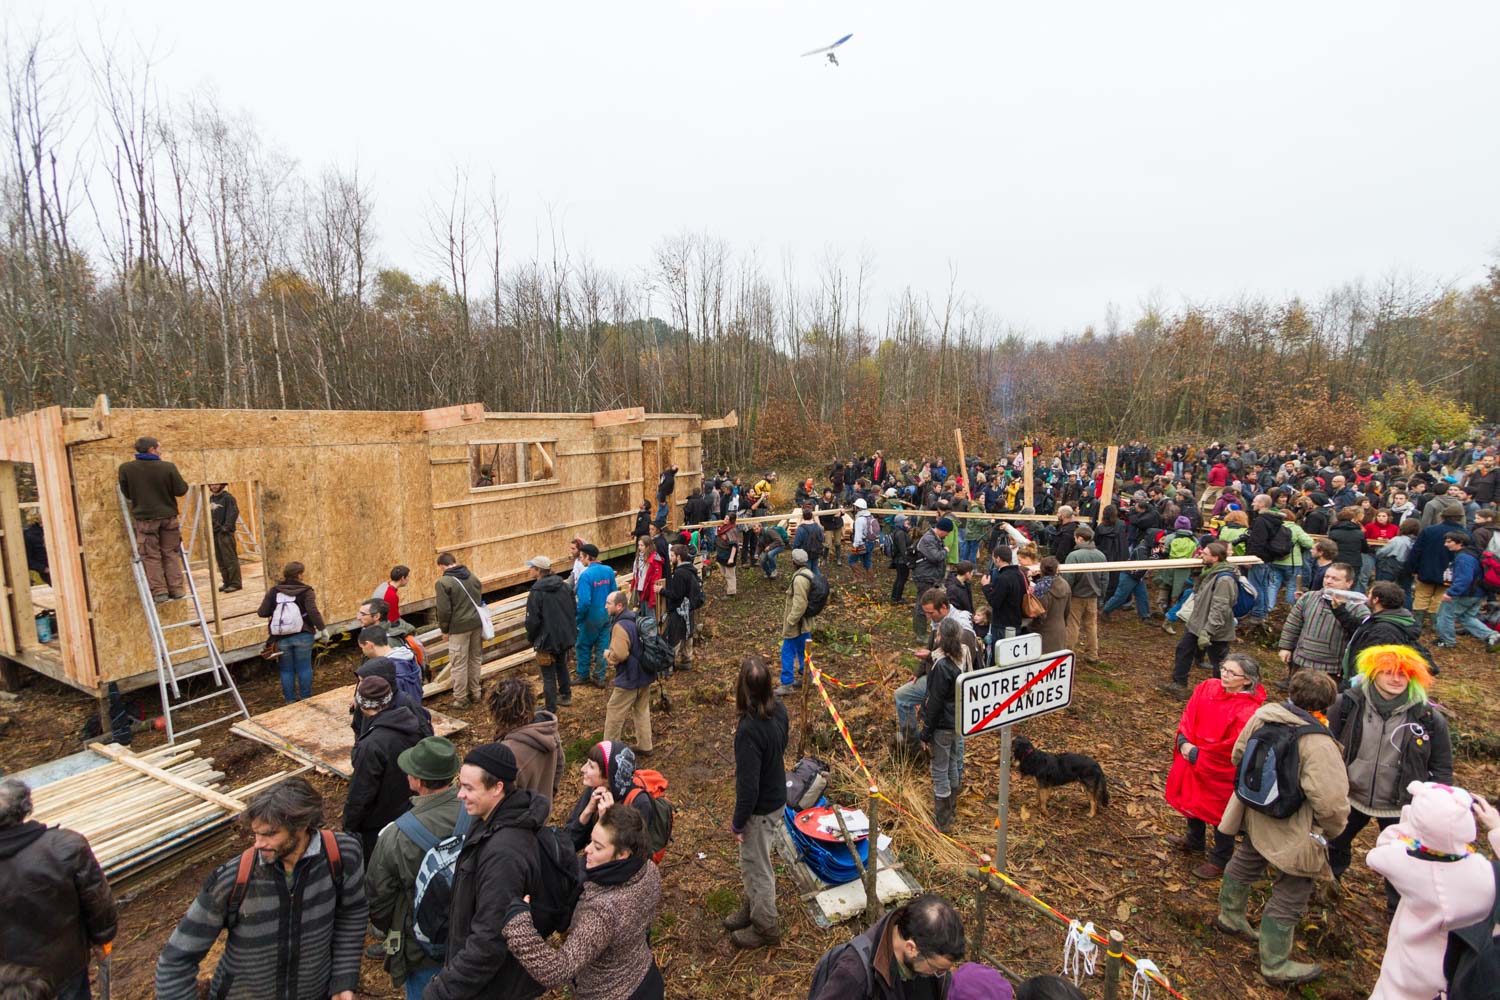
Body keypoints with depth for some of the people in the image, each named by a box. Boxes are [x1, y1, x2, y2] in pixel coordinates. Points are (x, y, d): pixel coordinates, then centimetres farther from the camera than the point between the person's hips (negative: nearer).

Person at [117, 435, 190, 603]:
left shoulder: (126, 468, -4)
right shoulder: (168, 467, -9)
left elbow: (127, 494, 5)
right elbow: (181, 490, -4)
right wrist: (182, 481, 15)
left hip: (144, 518, 0)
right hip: (168, 517, 0)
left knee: (151, 556, 6)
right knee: (171, 554, 10)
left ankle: (159, 591, 2)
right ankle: (176, 589, 9)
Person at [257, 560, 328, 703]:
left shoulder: (274, 591, 2)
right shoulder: (306, 591, -8)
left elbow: (262, 612, 0)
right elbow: (312, 612, -19)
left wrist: (274, 609, 20)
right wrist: (322, 628, -11)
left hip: (281, 638, 3)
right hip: (302, 636, -3)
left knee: (286, 669, 13)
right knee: (304, 667, 10)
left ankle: (290, 700, 22)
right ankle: (305, 698, 18)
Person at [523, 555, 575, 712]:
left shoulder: (536, 592, -20)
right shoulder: (564, 586, 1)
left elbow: (533, 620, -17)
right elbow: (574, 610, 8)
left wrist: (530, 638, 0)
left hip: (547, 639, -7)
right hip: (565, 636, 7)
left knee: (548, 675, 3)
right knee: (562, 665, 27)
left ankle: (551, 710, 9)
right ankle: (566, 696, 41)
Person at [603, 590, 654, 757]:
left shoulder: (620, 626, -25)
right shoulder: (637, 619, 4)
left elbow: (619, 654, -31)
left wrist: (608, 654, -11)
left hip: (628, 680, -9)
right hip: (645, 675, 9)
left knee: (614, 714, 8)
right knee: (642, 712, 19)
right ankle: (645, 747, 28)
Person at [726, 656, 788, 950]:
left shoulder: (749, 729, -36)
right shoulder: (779, 708, -12)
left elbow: (748, 785, -29)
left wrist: (738, 822, -13)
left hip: (761, 808, -8)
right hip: (777, 797, 8)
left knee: (756, 867, 16)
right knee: (753, 862, 28)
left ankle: (765, 928, 38)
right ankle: (752, 909, 49)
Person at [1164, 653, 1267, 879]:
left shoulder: (1247, 712, -28)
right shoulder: (1208, 687, -9)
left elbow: (1232, 748, -26)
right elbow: (1188, 715, -2)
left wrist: (1197, 754, -18)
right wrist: (1184, 741, -15)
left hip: (1221, 772, -6)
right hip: (1193, 760, 7)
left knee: (1220, 815, 14)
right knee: (1192, 800, 26)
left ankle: (1219, 862, 38)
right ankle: (1194, 842, 52)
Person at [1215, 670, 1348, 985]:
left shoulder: (1263, 714, -10)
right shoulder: (1318, 743, -31)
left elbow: (1238, 755, 5)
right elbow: (1331, 801, -29)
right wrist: (1332, 828, -7)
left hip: (1255, 816, 7)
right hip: (1292, 832, -7)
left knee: (1246, 862, 31)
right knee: (1289, 896, 13)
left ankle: (1229, 914, 54)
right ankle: (1276, 965, 29)